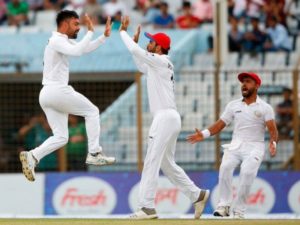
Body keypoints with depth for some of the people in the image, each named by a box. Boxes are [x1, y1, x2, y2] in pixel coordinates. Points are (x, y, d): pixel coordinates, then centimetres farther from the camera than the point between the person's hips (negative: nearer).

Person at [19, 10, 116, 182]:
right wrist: (90, 31, -18)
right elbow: (78, 51, -26)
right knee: (92, 111, 5)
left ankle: (32, 156, -11)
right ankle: (94, 154, 1)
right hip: (57, 90, -9)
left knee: (61, 137, 7)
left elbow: (86, 48, 26)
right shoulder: (57, 41, -9)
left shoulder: (65, 41, 21)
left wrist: (105, 36, 15)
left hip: (47, 95, 9)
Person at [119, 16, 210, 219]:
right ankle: (198, 195, 17)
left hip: (165, 117, -10)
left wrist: (123, 32, -2)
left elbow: (135, 51, -16)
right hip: (169, 118, 10)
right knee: (167, 164, 15)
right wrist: (135, 41, 29)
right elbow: (141, 66, 36)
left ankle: (147, 207, -14)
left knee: (152, 162, -11)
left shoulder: (162, 61, -9)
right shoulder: (157, 65, 19)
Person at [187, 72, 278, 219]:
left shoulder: (265, 108, 3)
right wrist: (204, 134, -8)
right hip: (235, 145, 2)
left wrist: (273, 143, -29)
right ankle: (224, 205, -23)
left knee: (247, 171, -29)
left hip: (254, 146, -2)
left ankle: (239, 210, -20)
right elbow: (220, 125, 9)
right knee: (226, 166, -28)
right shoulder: (233, 105, 12)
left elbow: (272, 129, -7)